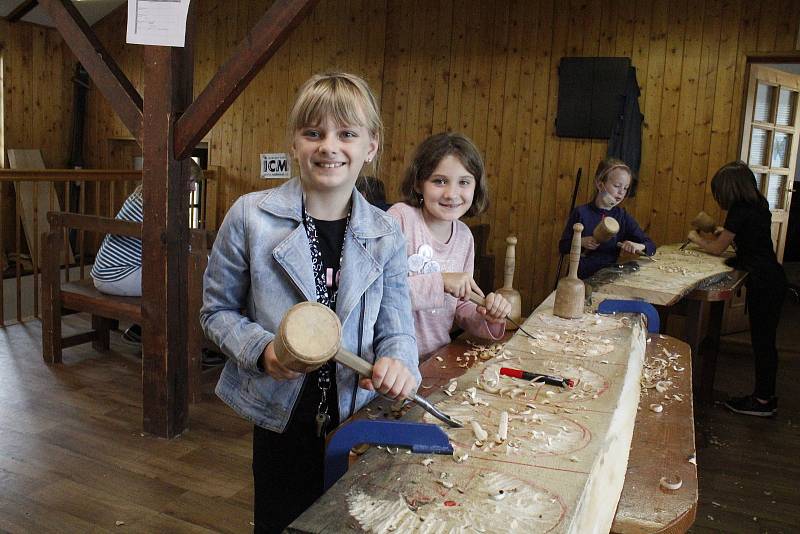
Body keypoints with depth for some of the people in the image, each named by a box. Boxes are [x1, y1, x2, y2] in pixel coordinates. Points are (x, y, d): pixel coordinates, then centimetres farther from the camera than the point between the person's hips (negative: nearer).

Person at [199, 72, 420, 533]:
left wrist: (398, 362, -24)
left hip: (359, 417, 2)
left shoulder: (385, 234, -4)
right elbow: (217, 310, -1)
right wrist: (261, 350, -19)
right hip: (282, 416, -1)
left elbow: (395, 329, -1)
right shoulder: (251, 217, -10)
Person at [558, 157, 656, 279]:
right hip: (580, 276, -3)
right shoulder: (581, 213, -1)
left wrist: (638, 246, -14)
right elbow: (562, 247, 6)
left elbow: (651, 247, 8)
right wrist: (580, 242, -13)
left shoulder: (623, 217, 6)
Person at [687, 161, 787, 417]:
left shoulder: (740, 211, -15)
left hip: (763, 282, -9)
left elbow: (717, 248, -6)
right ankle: (766, 396, 25)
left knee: (762, 340, 0)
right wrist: (720, 234, 19)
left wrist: (696, 237, 10)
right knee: (765, 340, 15)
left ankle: (763, 400, 10)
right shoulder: (758, 206, 10)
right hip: (772, 278, 9)